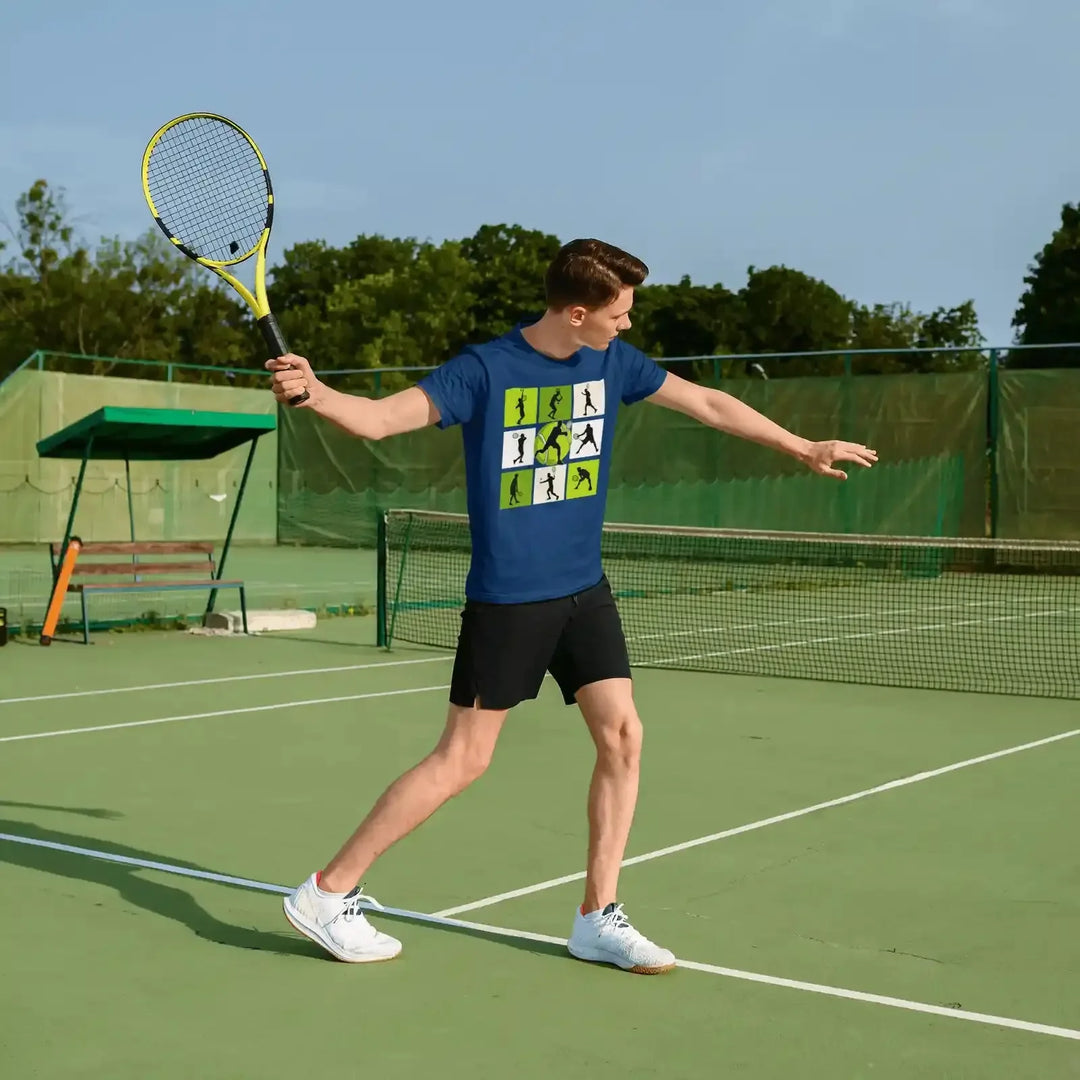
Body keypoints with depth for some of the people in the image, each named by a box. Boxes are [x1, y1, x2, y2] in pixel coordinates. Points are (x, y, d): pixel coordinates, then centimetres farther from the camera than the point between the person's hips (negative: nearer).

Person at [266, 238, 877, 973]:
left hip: (584, 589, 6)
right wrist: (315, 393, -42)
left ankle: (598, 918, 12)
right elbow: (383, 417, -22)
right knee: (462, 760, -4)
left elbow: (708, 404, 14)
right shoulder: (485, 371, -14)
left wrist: (802, 448, 19)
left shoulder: (612, 361, 4)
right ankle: (328, 893, 8)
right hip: (506, 598, -6)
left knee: (624, 738, -1)